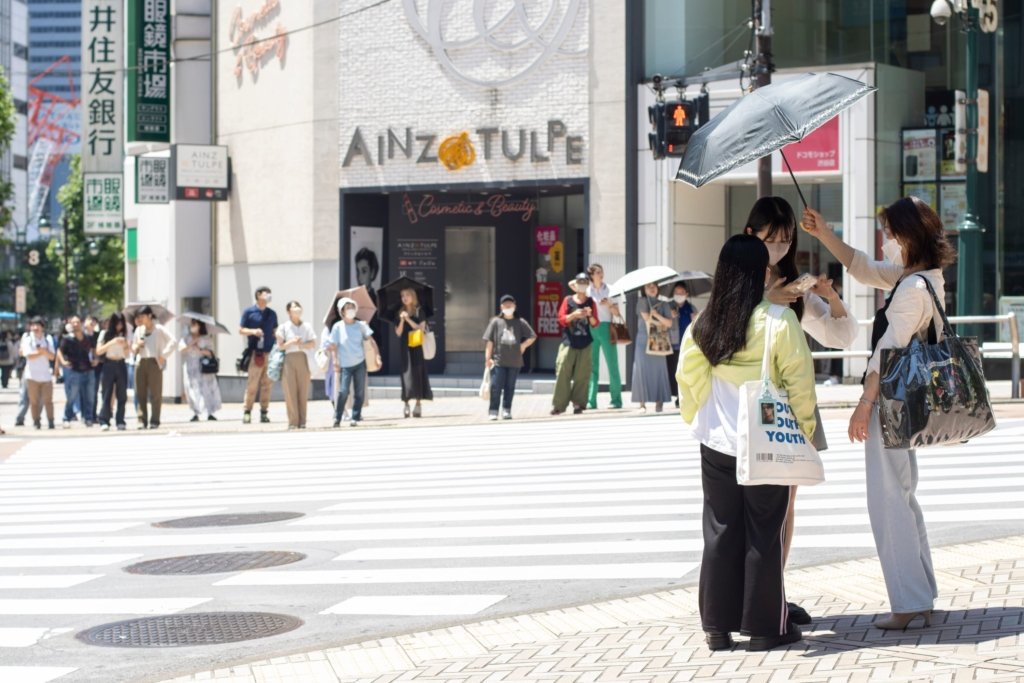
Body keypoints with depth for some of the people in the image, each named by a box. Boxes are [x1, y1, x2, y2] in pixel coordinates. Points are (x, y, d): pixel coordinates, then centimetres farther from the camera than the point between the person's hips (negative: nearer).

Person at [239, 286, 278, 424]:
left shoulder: (272, 314, 15)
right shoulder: (249, 312, 3)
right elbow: (241, 330, 5)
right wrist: (253, 331, -14)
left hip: (269, 353, 4)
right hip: (255, 353, -4)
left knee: (266, 384, 3)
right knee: (252, 384, -8)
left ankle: (264, 412, 7)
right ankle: (247, 411, -2)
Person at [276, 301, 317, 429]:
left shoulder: (307, 326, 11)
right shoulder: (284, 327, 4)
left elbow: (313, 343, 7)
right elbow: (280, 345, 0)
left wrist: (302, 344, -10)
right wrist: (291, 342, -14)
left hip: (302, 358, 2)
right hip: (289, 359, -2)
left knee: (303, 390, 0)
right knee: (290, 391, -6)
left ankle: (302, 421, 4)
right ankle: (293, 422, -4)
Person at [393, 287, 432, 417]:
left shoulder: (419, 311, 2)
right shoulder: (400, 313, 10)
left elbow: (421, 328, -8)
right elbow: (398, 333, 5)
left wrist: (408, 319, -14)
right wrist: (402, 320, -11)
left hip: (417, 347, -2)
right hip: (405, 347, 2)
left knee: (418, 373, -3)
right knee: (406, 374, -3)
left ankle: (418, 404, 0)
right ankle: (406, 404, -3)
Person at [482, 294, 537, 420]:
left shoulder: (520, 323, 6)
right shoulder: (495, 322, 4)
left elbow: (532, 337, 12)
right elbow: (490, 341, 2)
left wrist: (524, 345, -2)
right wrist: (488, 358, -4)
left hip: (515, 362, 2)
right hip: (498, 361, -2)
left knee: (510, 387, 6)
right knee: (496, 387, -6)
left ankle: (506, 410, 13)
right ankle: (493, 411, -1)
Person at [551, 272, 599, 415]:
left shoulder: (591, 302, 10)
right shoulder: (568, 300, 6)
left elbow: (595, 324, 7)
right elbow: (561, 319, -1)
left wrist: (590, 315, -13)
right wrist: (573, 315, -17)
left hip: (585, 345, 1)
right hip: (569, 343, -1)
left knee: (582, 376, -2)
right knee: (562, 374, -7)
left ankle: (578, 403, 5)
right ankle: (558, 405, -3)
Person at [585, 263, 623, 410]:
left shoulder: (609, 290, 8)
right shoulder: (587, 291, 7)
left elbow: (616, 313, 5)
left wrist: (609, 304, -11)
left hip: (606, 328, 0)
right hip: (591, 329, 0)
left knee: (612, 364, -2)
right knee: (591, 366, 0)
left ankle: (616, 400, 2)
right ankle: (591, 401, 2)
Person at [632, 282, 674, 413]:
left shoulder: (662, 305, 12)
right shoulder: (642, 301, 6)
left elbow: (669, 323, 3)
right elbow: (646, 317, -6)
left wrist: (656, 315, -9)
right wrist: (660, 324, 0)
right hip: (643, 340, -2)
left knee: (658, 370, -3)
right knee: (643, 369, -7)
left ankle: (659, 402, 1)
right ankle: (642, 403, -8)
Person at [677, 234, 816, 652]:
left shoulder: (703, 325, -1)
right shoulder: (779, 321, -12)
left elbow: (688, 380, 6)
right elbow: (799, 382, -9)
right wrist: (804, 432, 2)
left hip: (717, 444, 4)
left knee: (721, 534, 11)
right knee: (763, 535, 6)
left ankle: (717, 626, 15)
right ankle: (765, 626, 12)